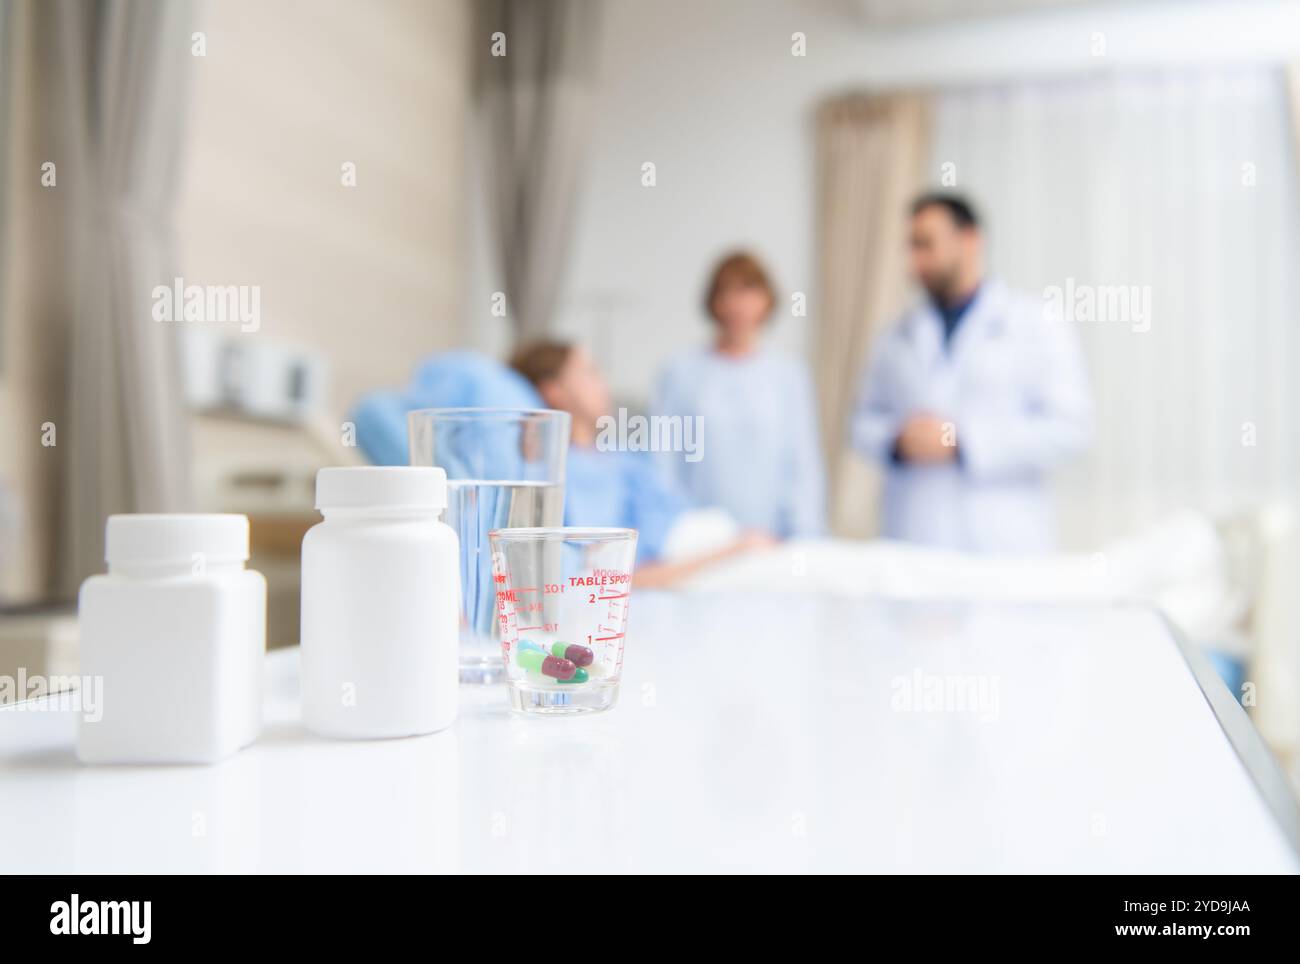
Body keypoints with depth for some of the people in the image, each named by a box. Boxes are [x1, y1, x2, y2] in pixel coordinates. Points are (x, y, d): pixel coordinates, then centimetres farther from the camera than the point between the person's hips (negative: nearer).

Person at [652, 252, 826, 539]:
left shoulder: (789, 375, 6)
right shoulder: (682, 373, 4)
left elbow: (805, 465, 6)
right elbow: (662, 466, 3)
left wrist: (804, 547, -2)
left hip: (770, 540, 1)